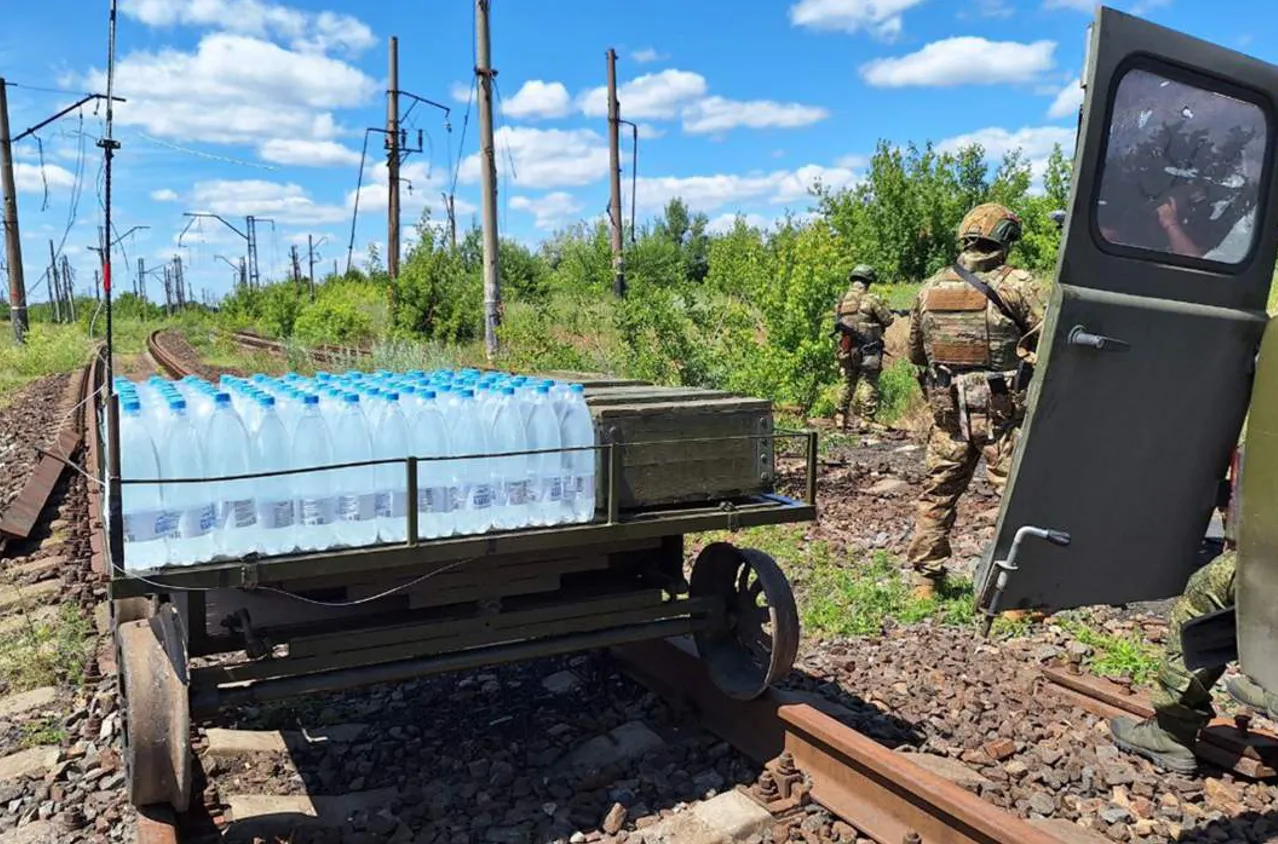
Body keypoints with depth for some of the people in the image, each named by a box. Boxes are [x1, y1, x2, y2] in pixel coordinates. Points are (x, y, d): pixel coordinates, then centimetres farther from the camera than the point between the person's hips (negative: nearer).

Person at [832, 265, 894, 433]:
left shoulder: (842, 299, 6)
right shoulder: (871, 299, -10)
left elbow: (837, 320, 14)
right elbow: (888, 320, -4)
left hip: (847, 350, 5)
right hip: (868, 351, -5)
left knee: (847, 383, 15)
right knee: (868, 385, 1)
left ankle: (841, 419, 18)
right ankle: (864, 421, -2)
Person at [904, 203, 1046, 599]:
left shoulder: (930, 288, 6)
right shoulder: (1016, 284, -8)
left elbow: (915, 353, 14)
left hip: (947, 410, 5)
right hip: (1002, 411, -4)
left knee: (937, 492, 15)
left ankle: (924, 579, 23)